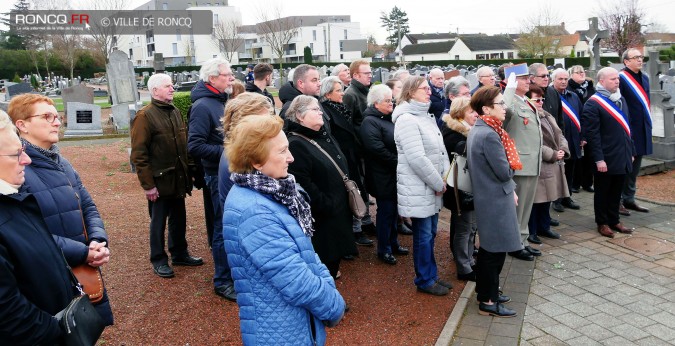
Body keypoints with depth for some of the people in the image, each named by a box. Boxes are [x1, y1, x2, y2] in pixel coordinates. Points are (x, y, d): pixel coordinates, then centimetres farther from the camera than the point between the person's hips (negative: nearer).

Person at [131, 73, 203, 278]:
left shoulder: (175, 112, 12)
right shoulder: (145, 116, -12)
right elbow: (139, 155, -16)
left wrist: (187, 173, 13)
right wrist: (147, 184, -18)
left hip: (178, 178, 7)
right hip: (159, 181, -7)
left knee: (179, 218, 17)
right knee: (158, 222, 6)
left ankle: (180, 254, 32)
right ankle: (158, 260, 20)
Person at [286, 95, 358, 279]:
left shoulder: (325, 136, 11)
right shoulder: (296, 145, -20)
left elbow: (341, 168, 20)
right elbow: (303, 185, -27)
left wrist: (348, 195, 15)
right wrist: (326, 205, -22)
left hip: (339, 211, 9)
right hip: (321, 218, -9)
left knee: (334, 253, 23)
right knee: (322, 258, 5)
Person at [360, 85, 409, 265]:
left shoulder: (390, 119, 15)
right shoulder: (370, 122, -14)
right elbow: (377, 149, -25)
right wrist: (397, 162, -19)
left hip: (396, 174, 9)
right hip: (383, 177, -9)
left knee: (394, 210, 17)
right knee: (386, 211, 0)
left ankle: (393, 243, 31)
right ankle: (384, 250, 13)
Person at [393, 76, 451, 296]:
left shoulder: (426, 116, 13)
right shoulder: (406, 119, -17)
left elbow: (440, 149, 13)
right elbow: (417, 159, -23)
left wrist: (444, 179, 0)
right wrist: (438, 183, -15)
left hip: (432, 187, 9)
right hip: (418, 189, -9)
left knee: (430, 233, 17)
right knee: (423, 236, 2)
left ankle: (431, 276, 30)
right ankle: (424, 281, 17)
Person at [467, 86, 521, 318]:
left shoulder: (478, 130, 9)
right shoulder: (489, 135, -23)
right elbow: (504, 172, -21)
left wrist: (511, 189, 10)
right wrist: (510, 165, 1)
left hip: (486, 197, 10)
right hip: (495, 201, -10)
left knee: (488, 248, 20)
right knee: (495, 251, 1)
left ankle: (485, 290, 34)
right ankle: (488, 301, 12)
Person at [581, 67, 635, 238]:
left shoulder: (621, 99, 12)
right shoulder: (593, 104, -13)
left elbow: (626, 127, 18)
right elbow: (592, 134, -17)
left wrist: (631, 151, 16)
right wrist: (598, 159, -20)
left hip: (622, 157, 7)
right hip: (605, 160, -7)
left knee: (616, 191, 16)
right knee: (602, 192, 7)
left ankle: (614, 220, 28)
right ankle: (602, 223, 19)